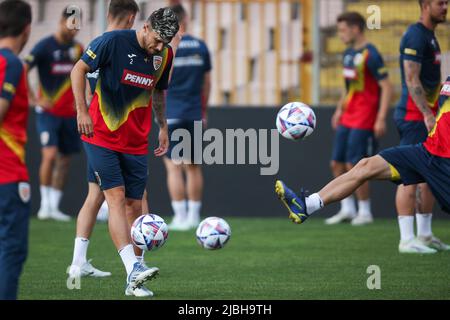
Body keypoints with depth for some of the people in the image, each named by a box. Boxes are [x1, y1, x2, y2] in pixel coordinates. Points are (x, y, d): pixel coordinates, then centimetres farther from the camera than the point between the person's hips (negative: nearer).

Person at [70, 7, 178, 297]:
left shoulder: (165, 55, 3)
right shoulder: (114, 41, -13)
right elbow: (79, 70, -4)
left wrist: (163, 127, 19)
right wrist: (82, 111, -11)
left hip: (136, 143, 5)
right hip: (102, 136, -5)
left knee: (134, 205, 3)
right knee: (116, 197, -16)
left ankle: (134, 283, 6)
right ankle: (133, 269, -25)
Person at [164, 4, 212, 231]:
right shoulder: (200, 47, 5)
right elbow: (207, 82, 11)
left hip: (172, 115, -4)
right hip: (195, 115, 4)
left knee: (173, 165, -1)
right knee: (193, 166, 12)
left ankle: (180, 217, -5)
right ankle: (193, 216, 13)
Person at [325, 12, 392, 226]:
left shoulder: (370, 55, -15)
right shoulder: (348, 54, 11)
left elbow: (387, 87, -17)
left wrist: (381, 119, -21)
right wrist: (340, 109, 20)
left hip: (363, 121, -9)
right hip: (347, 119, 9)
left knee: (354, 165, -8)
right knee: (337, 163, 8)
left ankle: (365, 212, 5)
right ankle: (347, 209, 18)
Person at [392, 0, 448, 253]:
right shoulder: (416, 36, -14)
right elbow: (412, 80, -20)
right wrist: (427, 114, -24)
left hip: (426, 116, 10)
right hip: (414, 116, -10)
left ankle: (425, 235, 21)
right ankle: (407, 239, -8)